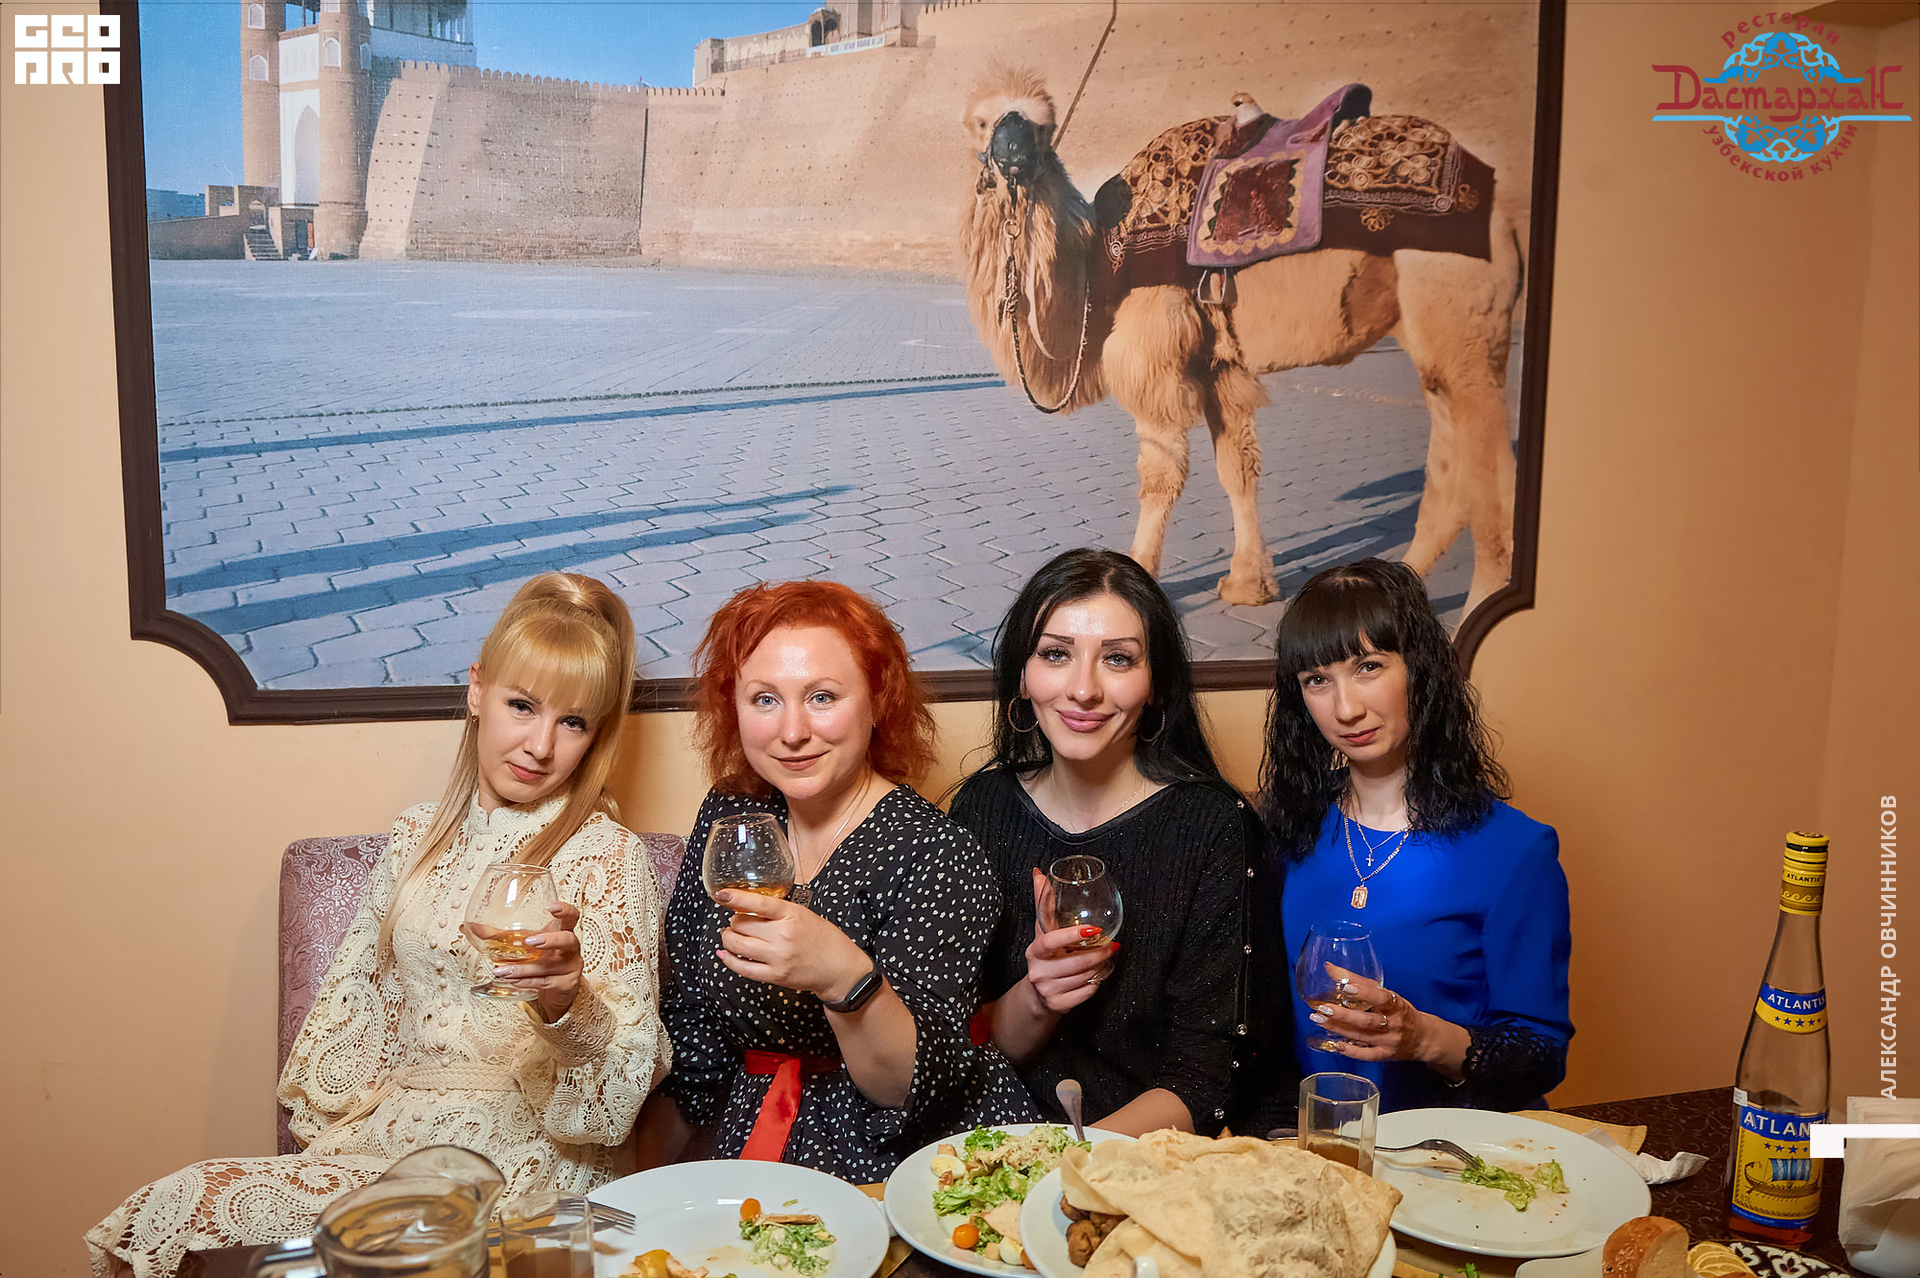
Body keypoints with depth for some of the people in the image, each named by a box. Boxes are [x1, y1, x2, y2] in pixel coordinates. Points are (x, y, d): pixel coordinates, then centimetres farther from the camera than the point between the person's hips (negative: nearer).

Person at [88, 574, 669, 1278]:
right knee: (160, 1213, -17)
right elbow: (357, 1001, 19)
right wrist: (325, 1129, 9)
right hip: (390, 1133, 6)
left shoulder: (606, 856, -8)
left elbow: (625, 1080, -13)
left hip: (521, 1158, -5)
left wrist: (565, 1005, -33)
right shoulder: (417, 837, 10)